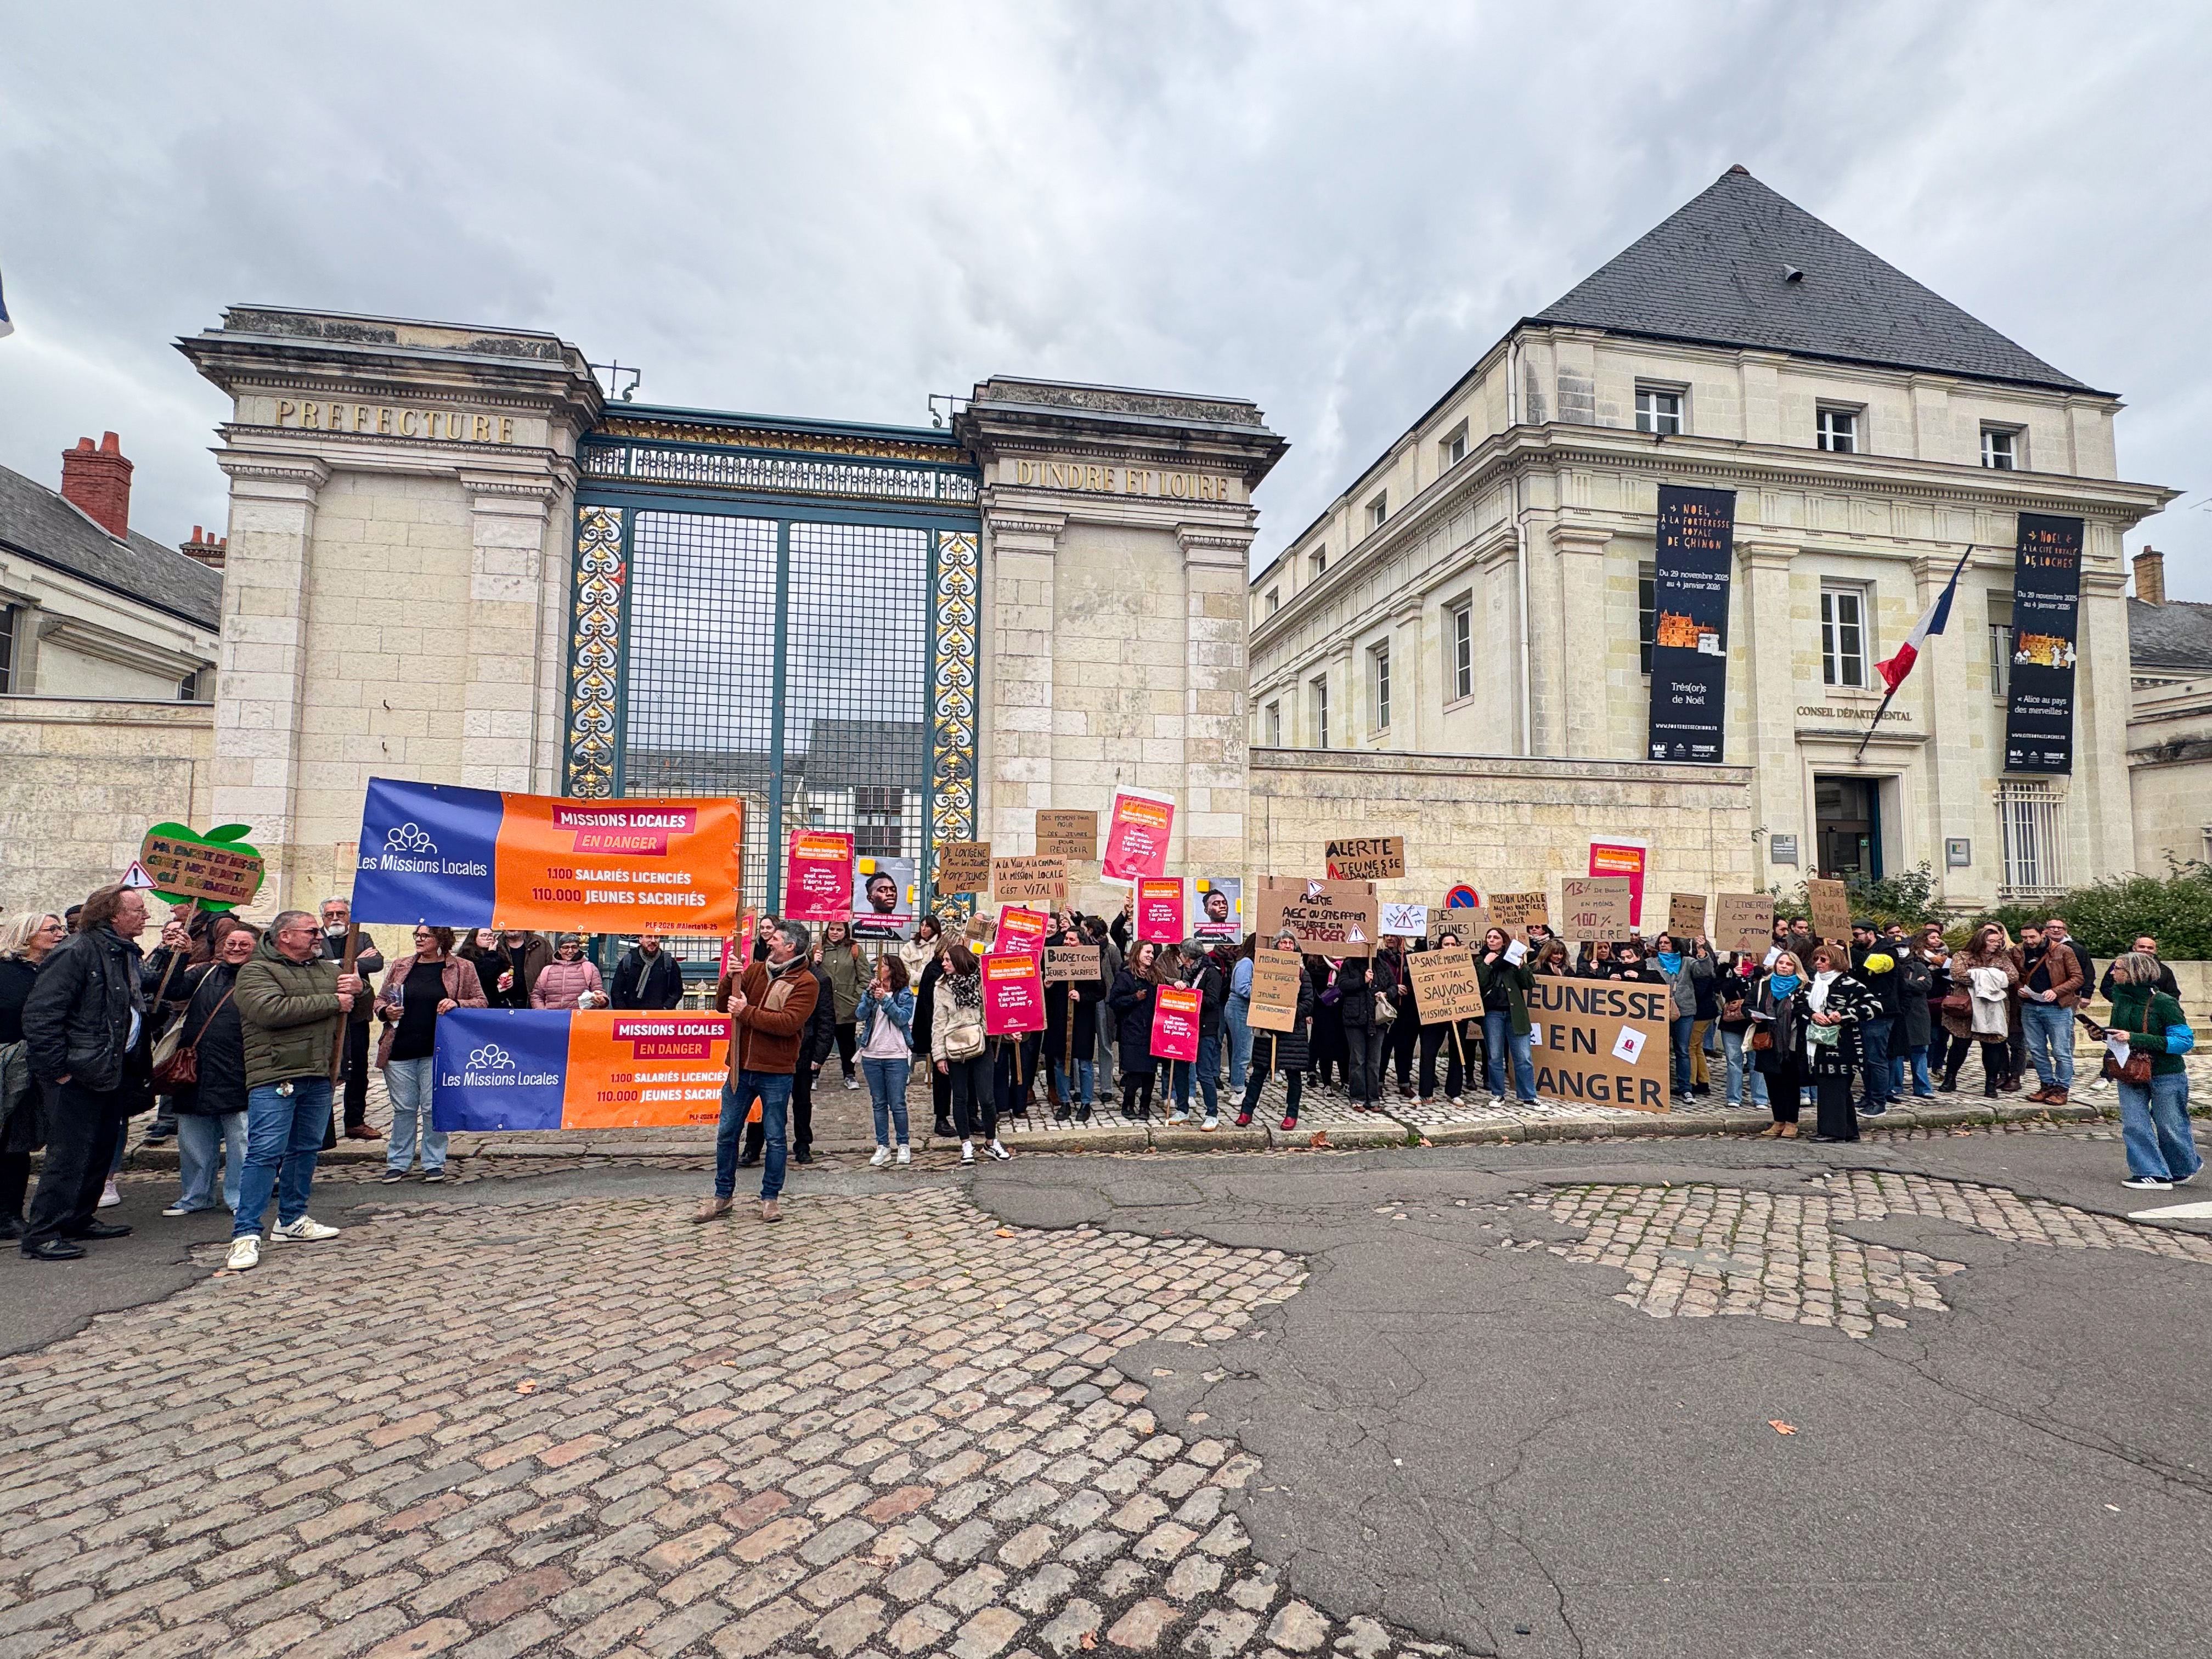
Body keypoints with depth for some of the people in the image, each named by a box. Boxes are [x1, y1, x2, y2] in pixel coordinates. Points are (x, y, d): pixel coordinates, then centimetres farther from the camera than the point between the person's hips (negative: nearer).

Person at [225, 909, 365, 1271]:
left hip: (318, 1077, 7)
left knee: (306, 1149, 13)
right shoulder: (256, 971, -3)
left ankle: (292, 1220, 25)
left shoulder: (327, 969, 18)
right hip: (275, 1076, -7)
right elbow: (272, 1010, -21)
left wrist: (359, 988, 0)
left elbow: (363, 1005, 24)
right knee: (265, 1153, -9)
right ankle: (246, 1234, -4)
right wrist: (332, 1002, -14)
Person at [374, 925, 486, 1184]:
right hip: (400, 1050, 3)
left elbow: (480, 1002, 3)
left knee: (433, 1108, 1)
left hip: (437, 1051, -3)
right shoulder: (401, 966, 11)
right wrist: (386, 1011, -3)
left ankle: (434, 1163, 12)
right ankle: (398, 1163, 20)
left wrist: (457, 1004, -15)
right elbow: (380, 1000, 19)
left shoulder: (462, 969, 2)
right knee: (403, 1109, 8)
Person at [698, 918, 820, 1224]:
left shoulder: (806, 982, -9)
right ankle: (723, 1195, 26)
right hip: (741, 1068, 5)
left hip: (776, 1073, -5)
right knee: (726, 1133, 12)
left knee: (775, 1137, 5)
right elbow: (722, 1005, 7)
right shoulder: (755, 970, 9)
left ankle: (770, 1198, 20)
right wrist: (730, 979, -11)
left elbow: (788, 1023, -21)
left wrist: (747, 1012, -19)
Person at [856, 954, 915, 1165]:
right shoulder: (870, 991, 10)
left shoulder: (905, 994, -1)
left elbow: (903, 1018, -14)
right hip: (871, 1055, 4)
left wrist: (885, 1000, -20)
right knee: (879, 1104, 9)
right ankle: (883, 1147, 17)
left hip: (896, 1056, -4)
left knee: (897, 1104, -1)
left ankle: (903, 1146, 12)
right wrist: (870, 995, -17)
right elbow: (861, 1015, -4)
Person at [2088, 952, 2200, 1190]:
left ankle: (2186, 1168, 33)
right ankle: (2153, 1174, 8)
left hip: (2165, 1075, -5)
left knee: (2170, 1127, 8)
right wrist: (2102, 1034, -3)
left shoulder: (2164, 1003, -16)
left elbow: (2185, 1041, -19)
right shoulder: (2121, 999, 4)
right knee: (2133, 1125, -1)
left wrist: (2134, 1038, -26)